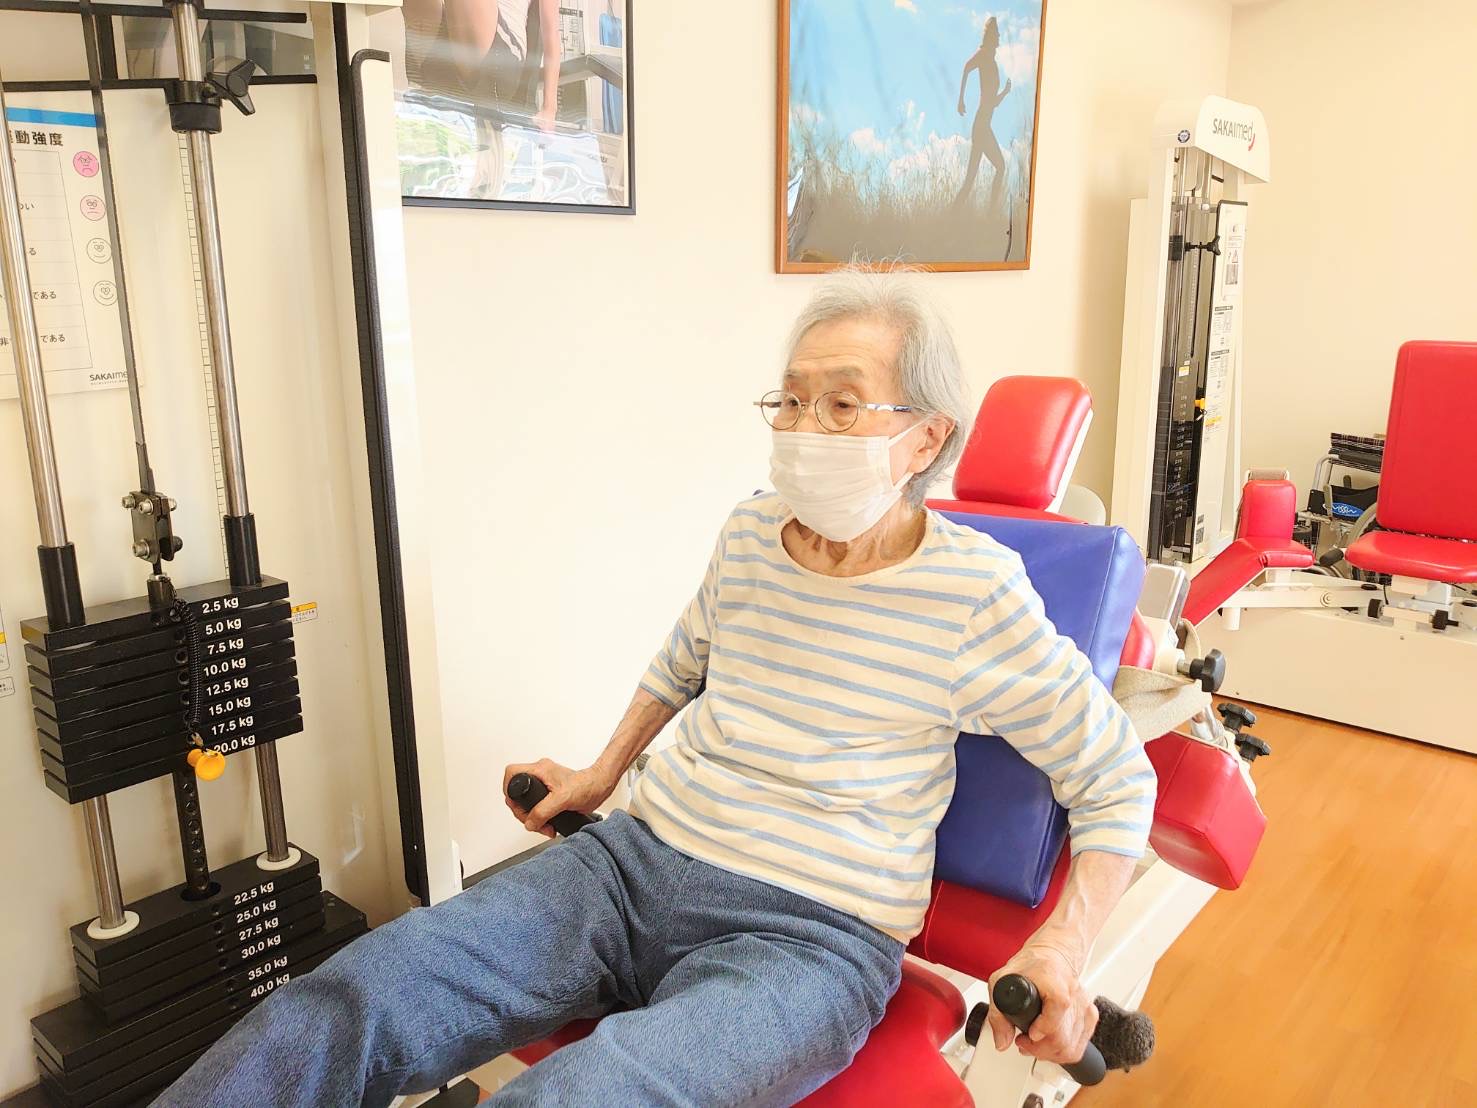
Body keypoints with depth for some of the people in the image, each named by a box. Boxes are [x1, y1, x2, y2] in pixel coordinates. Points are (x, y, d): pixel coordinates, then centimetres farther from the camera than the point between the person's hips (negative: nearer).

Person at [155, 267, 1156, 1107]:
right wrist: (603, 773, 27)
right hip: (638, 859, 5)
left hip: (810, 932, -4)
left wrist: (1061, 950, -13)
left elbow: (1120, 779, 0)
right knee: (348, 1003, -17)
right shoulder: (753, 533, 5)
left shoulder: (975, 590, -10)